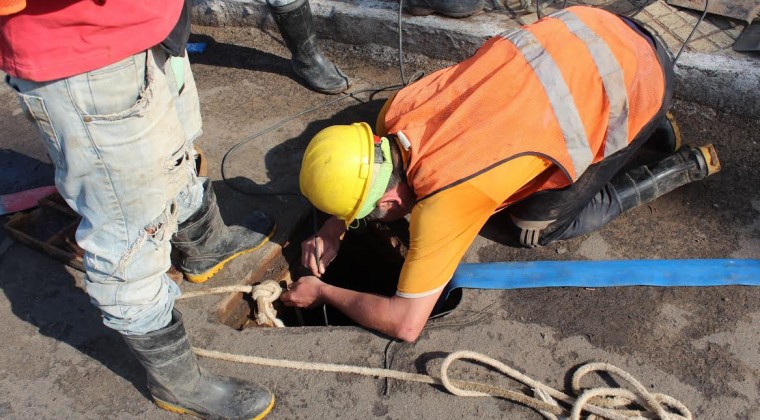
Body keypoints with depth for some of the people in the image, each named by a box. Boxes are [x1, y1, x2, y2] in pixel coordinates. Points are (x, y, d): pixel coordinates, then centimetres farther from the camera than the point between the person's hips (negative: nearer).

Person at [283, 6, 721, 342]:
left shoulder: (444, 200, -28)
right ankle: (650, 130, 24)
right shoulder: (399, 109, -9)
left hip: (631, 82, -7)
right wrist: (333, 230, 1)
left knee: (536, 226, 3)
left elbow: (406, 324, -20)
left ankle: (681, 168, 13)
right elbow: (367, 169, 14)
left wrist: (323, 293, -8)